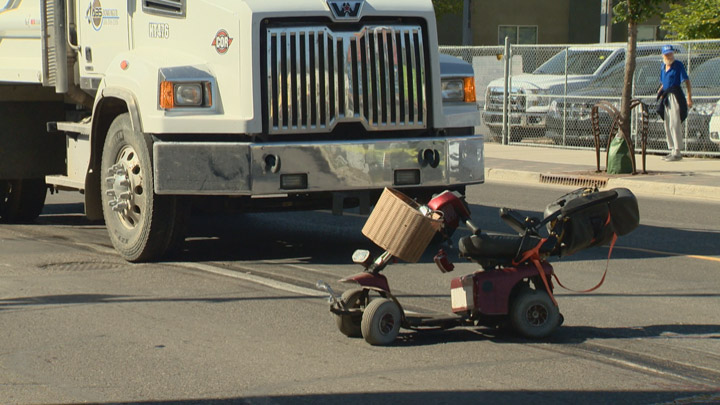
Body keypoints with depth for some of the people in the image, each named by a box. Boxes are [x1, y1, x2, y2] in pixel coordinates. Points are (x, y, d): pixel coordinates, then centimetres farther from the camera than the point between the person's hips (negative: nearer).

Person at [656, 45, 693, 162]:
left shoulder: (678, 65, -7)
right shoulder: (663, 66, 15)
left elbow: (687, 81, -13)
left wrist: (689, 98, -21)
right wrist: (660, 91, 10)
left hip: (675, 96, -8)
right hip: (666, 98, 8)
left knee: (675, 124, -12)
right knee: (668, 126, 11)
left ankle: (677, 152, -13)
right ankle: (672, 150, 19)